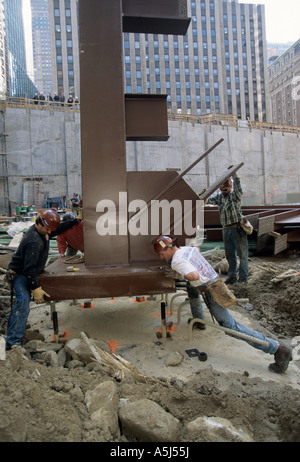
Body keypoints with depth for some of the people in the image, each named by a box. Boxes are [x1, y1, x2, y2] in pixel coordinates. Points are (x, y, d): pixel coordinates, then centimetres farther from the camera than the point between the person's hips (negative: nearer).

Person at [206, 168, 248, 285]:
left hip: (238, 228, -6)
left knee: (242, 253, 0)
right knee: (230, 254, 12)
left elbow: (237, 185, -19)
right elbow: (209, 200, 2)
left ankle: (243, 278, 6)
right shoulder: (219, 196, 13)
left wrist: (233, 173, -30)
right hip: (226, 229, 6)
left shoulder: (235, 195, -2)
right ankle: (232, 276, 23)